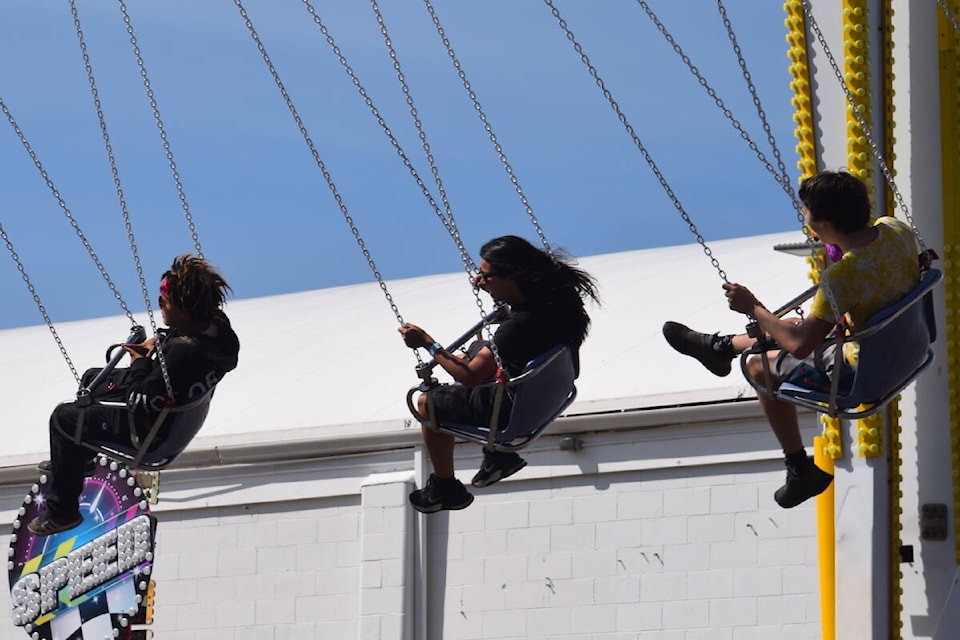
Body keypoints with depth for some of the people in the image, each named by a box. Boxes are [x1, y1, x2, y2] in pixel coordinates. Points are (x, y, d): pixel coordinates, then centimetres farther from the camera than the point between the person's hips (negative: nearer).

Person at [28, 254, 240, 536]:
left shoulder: (183, 353, -42)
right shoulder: (217, 323, -16)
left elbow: (142, 402, -33)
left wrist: (140, 363, -16)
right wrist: (158, 344, -7)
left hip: (149, 428, -10)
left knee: (63, 417, 2)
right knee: (92, 378, 29)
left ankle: (62, 511, 18)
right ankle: (79, 459, 52)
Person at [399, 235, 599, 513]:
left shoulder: (517, 325, -38)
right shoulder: (552, 293, -15)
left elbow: (469, 376, -28)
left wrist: (428, 343, -20)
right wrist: (490, 287, 0)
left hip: (513, 409, -8)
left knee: (427, 403, 11)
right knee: (474, 351, 33)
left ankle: (445, 488, 27)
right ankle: (498, 454, 35)